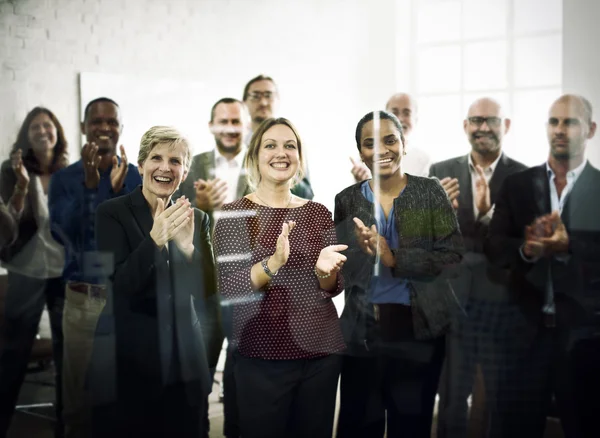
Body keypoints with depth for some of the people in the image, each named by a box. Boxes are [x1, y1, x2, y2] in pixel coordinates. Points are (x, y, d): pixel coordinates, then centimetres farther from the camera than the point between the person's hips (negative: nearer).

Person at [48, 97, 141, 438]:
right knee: (78, 396, 6)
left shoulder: (139, 178, 3)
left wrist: (120, 189, -20)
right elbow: (64, 234, -11)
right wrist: (89, 184, -19)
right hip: (82, 300, 0)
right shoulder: (65, 178, 2)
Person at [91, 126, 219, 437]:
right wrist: (155, 239, -29)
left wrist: (187, 246, -20)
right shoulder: (112, 213, -5)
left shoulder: (195, 219, 5)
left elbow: (207, 291, -2)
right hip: (127, 356, -3)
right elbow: (120, 286, -15)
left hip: (183, 359, 3)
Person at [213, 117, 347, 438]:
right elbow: (227, 288, -13)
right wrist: (273, 264, -28)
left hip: (322, 351, 4)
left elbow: (333, 288, 5)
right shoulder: (234, 214, -5)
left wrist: (325, 270, -17)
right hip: (261, 356, -3)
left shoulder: (319, 213, 5)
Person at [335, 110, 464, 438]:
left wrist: (395, 259, -20)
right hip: (361, 332, 1)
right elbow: (338, 271, 1)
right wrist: (361, 251, -19)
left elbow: (452, 259, -9)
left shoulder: (431, 191, -2)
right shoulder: (346, 200, 4)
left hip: (419, 330, -1)